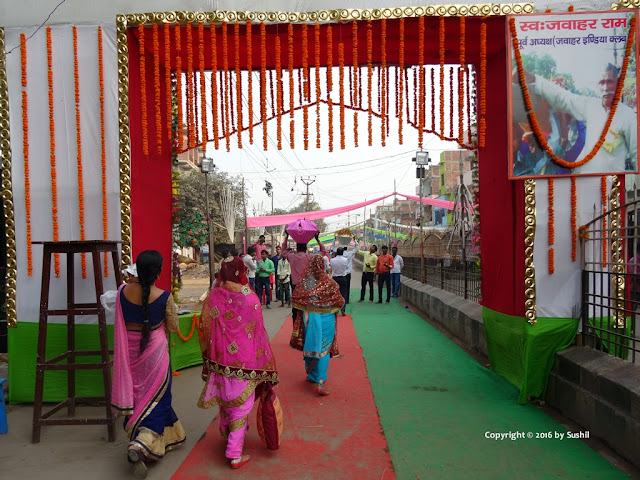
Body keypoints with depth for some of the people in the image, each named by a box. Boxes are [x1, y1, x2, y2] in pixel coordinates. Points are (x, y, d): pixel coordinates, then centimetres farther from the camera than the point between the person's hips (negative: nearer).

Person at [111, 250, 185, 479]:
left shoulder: (123, 291, -10)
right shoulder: (164, 297, -20)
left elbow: (121, 321, 8)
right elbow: (174, 326, -8)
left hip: (130, 351, 4)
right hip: (154, 352, -4)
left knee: (135, 395, 22)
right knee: (156, 399, 10)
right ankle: (140, 444, -9)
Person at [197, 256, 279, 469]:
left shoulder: (212, 296, -8)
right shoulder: (250, 299, -18)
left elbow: (204, 327, 1)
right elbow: (258, 333, -11)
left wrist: (210, 354, 16)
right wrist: (264, 365, 0)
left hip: (219, 358, 4)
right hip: (243, 362, -4)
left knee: (224, 398, 26)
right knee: (241, 404, 8)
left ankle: (227, 432, 49)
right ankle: (235, 454, 14)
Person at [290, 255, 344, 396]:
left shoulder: (304, 280, -5)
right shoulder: (328, 281, -11)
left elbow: (295, 299, 0)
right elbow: (339, 301, -5)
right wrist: (332, 307, 15)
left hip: (309, 317, 3)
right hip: (326, 319, -2)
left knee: (310, 346, 17)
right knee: (324, 349, 1)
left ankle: (311, 375, 33)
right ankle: (320, 382, -6)